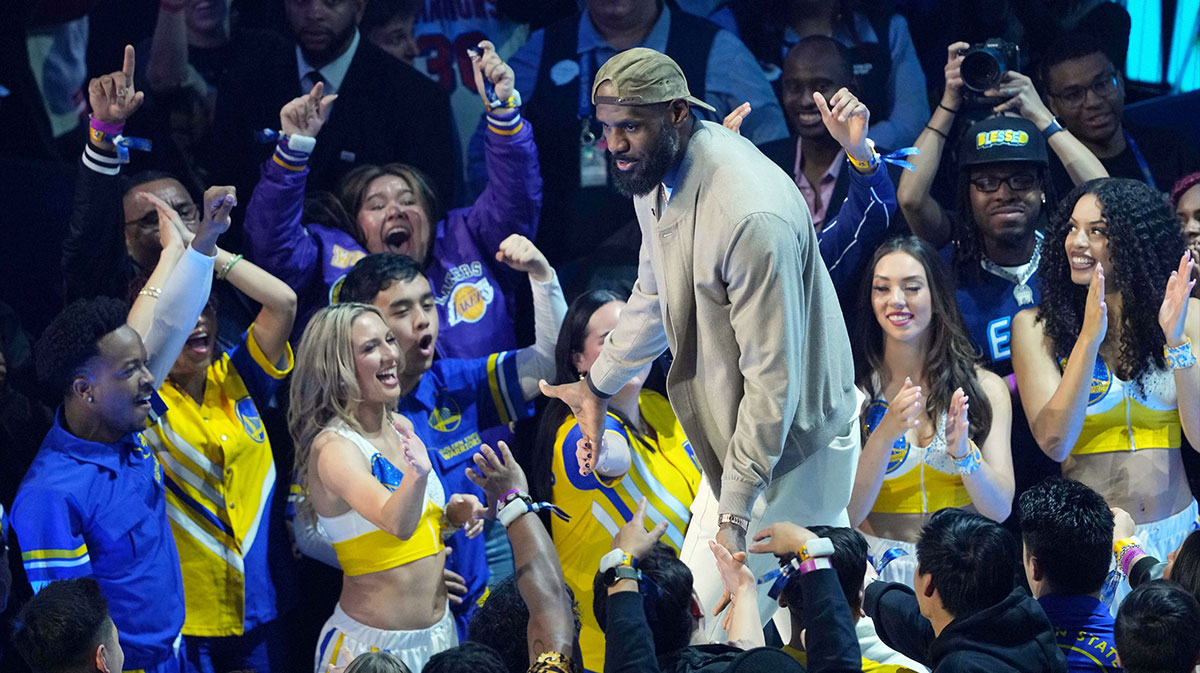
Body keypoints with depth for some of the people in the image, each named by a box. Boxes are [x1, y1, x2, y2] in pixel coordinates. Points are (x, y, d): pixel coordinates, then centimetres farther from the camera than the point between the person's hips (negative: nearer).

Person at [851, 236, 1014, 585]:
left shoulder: (986, 388, 7)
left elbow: (1000, 510, 0)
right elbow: (846, 514, -5)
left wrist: (963, 451, -20)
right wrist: (885, 434, -19)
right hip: (880, 565, -1)